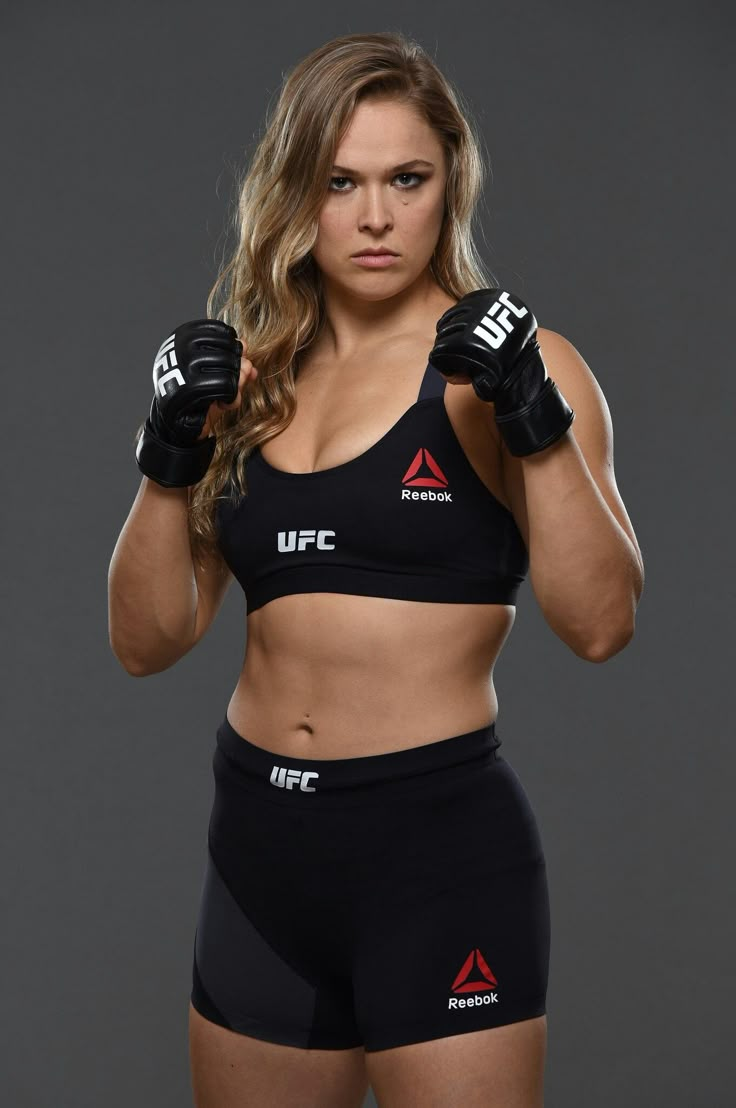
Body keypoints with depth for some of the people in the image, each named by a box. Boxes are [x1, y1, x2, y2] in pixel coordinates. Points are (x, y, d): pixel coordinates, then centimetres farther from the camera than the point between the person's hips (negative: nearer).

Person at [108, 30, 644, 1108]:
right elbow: (149, 640, 7)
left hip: (442, 850, -4)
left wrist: (537, 424, -22)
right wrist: (170, 459, -6)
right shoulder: (250, 380, 10)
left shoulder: (509, 362, -3)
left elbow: (601, 624, -13)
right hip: (259, 846, 5)